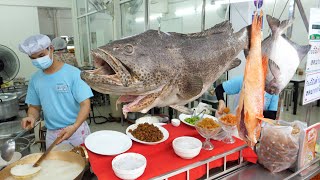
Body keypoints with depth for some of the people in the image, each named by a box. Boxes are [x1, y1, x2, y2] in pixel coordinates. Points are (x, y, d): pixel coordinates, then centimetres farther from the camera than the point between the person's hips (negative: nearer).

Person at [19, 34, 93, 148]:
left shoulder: (73, 73, -14)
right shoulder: (35, 79, 1)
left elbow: (85, 105, -15)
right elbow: (34, 106, 11)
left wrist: (74, 127, -29)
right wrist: (31, 117, -11)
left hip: (77, 131, -3)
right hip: (52, 134, 4)